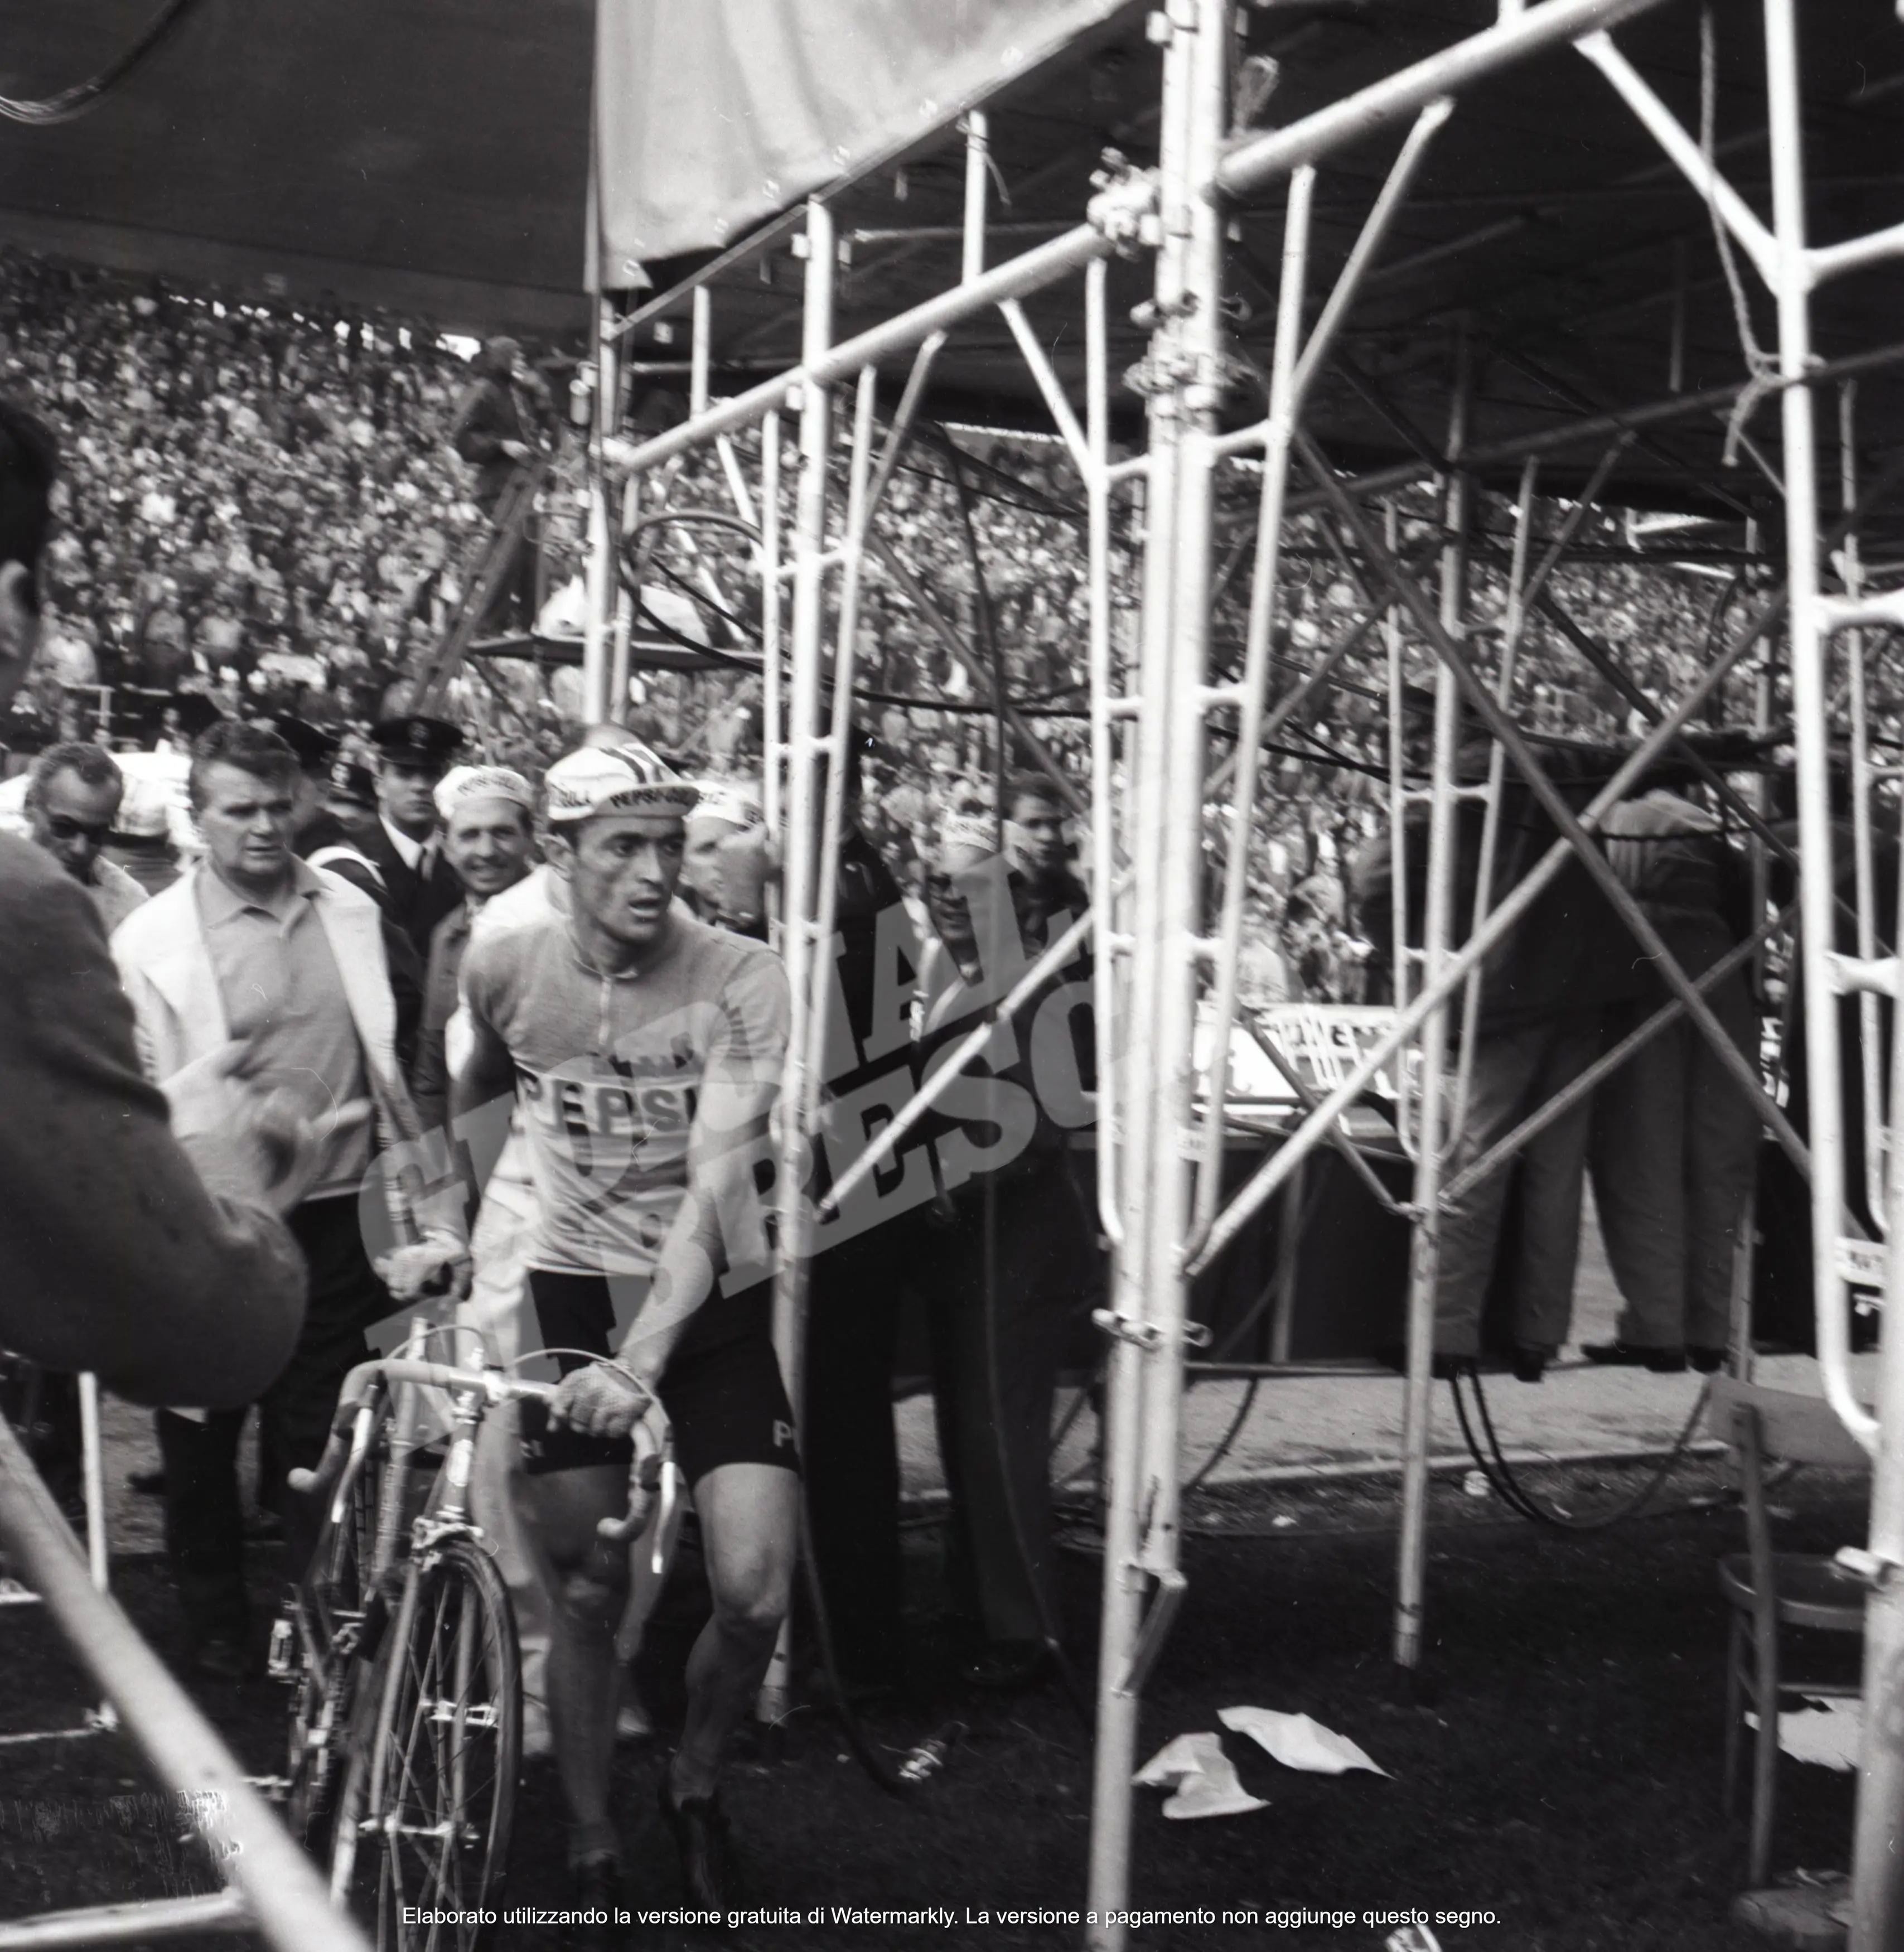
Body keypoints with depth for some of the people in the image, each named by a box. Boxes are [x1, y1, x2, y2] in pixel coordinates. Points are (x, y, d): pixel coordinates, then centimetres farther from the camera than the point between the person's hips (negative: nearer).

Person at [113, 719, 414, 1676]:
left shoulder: (350, 911, 3)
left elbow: (389, 1060, 12)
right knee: (200, 1443, 13)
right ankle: (215, 1627, 31)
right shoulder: (151, 939, -7)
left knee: (323, 1435, 8)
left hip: (331, 1217, 2)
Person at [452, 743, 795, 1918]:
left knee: (756, 1593, -9)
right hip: (574, 1291, 1)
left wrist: (644, 1358, -37)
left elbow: (715, 1188, -27)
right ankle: (593, 1852, 23)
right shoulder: (506, 969, -8)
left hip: (712, 1300, -1)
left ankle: (698, 1784, 21)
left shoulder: (739, 982, -18)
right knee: (588, 1595, 4)